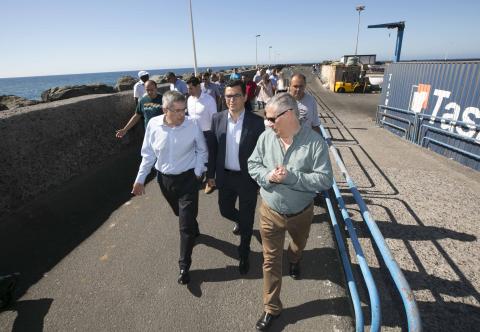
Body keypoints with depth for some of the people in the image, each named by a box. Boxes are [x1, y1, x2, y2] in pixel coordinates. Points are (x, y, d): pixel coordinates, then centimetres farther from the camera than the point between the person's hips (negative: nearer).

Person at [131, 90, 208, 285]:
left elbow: (201, 150, -1)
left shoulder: (192, 126, -16)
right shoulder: (153, 124, -10)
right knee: (181, 214, 24)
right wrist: (140, 179, 0)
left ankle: (184, 267, 16)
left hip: (187, 178, -3)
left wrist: (197, 172, -9)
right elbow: (148, 154, 0)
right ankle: (194, 232, 56)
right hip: (164, 179, 3)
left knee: (186, 225, -1)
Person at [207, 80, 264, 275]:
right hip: (225, 177, 3)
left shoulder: (256, 122, -14)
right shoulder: (217, 119, -4)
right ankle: (239, 221, 57)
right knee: (225, 210, 20)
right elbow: (213, 149, 4)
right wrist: (210, 174, 7)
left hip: (248, 178, -3)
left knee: (247, 218, 11)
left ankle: (244, 254, 37)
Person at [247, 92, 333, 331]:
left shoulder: (314, 142, -20)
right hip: (270, 212, 1)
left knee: (298, 247, 30)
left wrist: (290, 177, -29)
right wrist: (268, 176, -24)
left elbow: (325, 180, -21)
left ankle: (294, 261, 68)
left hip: (301, 213, 0)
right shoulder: (266, 137, -11)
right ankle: (272, 307, 32)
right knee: (271, 260, 12)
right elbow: (252, 165, -3)